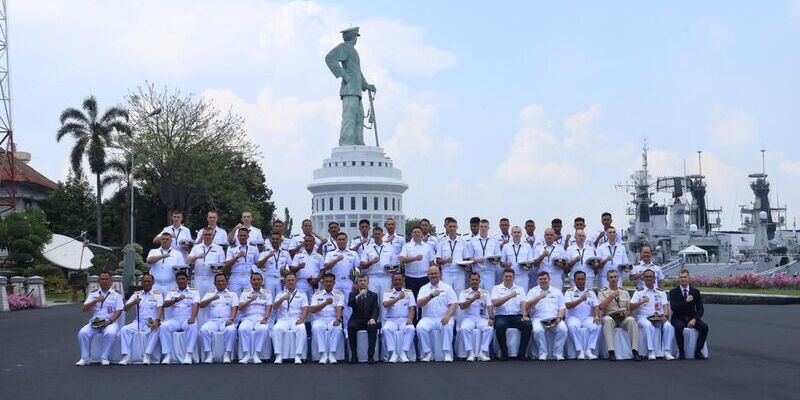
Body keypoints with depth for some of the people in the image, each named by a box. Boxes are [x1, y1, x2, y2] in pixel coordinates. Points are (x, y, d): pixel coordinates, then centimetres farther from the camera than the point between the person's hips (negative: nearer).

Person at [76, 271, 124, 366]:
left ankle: (104, 358, -21)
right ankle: (84, 358, -12)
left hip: (110, 322, -3)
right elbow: (84, 309, 5)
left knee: (110, 333, -36)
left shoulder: (116, 294, 7)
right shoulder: (93, 294, 14)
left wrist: (110, 321, -17)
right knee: (82, 333, -24)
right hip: (94, 322, 3)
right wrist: (96, 301, -11)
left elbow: (118, 311, -1)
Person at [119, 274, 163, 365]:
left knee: (155, 331, -35)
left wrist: (157, 321, -27)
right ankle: (126, 356, -24)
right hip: (138, 322, 3)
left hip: (151, 323, -3)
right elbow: (125, 309, 6)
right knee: (124, 329, -23)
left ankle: (147, 356, -34)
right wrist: (133, 303, -16)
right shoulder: (136, 294, 14)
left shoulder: (157, 294, 6)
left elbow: (160, 308, -8)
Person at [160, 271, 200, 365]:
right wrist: (177, 299, -14)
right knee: (164, 326, -29)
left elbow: (196, 305, -4)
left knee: (193, 326, -36)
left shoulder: (194, 292, 12)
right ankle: (166, 355, -26)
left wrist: (193, 317, -23)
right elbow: (165, 304, 3)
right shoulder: (172, 292, 20)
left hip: (188, 319, -2)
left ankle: (188, 355, -36)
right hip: (174, 319, 2)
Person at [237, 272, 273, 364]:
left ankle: (256, 355, -31)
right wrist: (250, 300, -9)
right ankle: (246, 355, -29)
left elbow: (269, 307, 4)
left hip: (261, 318, -1)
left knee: (263, 329, -36)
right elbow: (240, 307, 6)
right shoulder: (245, 292, 17)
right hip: (248, 318, 1)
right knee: (243, 329, -35)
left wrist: (265, 318, -14)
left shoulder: (267, 293, 16)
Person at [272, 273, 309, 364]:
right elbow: (274, 307, 0)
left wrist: (301, 319, -17)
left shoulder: (302, 295, 16)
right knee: (276, 329, -33)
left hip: (296, 320, -1)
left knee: (301, 329, -35)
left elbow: (305, 309, 3)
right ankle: (278, 356, -30)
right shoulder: (280, 294, 18)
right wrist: (282, 299, -19)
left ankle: (298, 356, -34)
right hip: (283, 320, 1)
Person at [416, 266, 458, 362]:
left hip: (443, 318, -1)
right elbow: (419, 304, -4)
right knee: (420, 327, -29)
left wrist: (447, 316, -19)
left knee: (448, 326, -35)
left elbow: (453, 304, 1)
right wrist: (431, 295, -21)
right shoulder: (424, 288, 12)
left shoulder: (447, 287, 10)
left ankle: (447, 353, -27)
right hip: (428, 318, 1)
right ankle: (427, 353, -16)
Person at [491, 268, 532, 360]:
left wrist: (525, 315, -14)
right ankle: (504, 353, -20)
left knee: (528, 324, -28)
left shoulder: (519, 289, 17)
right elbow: (495, 303, -6)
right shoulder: (496, 288, 11)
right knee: (500, 325, -36)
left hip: (517, 316, 2)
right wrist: (509, 296, -15)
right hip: (501, 316, -2)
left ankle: (522, 353, -17)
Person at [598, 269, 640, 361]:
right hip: (610, 317, -2)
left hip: (623, 319, 2)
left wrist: (626, 313, -6)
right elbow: (601, 307, -6)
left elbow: (630, 308, 16)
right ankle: (611, 352, -41)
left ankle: (635, 351, -34)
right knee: (607, 320, -38)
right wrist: (611, 296, -9)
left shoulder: (624, 291, 19)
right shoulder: (603, 292, 10)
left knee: (631, 320, -32)